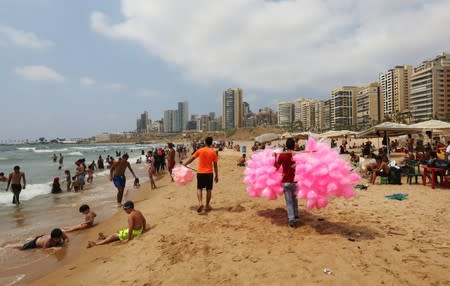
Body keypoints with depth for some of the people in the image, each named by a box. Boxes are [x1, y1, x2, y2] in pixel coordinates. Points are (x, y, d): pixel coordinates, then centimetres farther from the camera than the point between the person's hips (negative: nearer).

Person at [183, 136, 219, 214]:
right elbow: (215, 165, -1)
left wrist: (184, 165, 14)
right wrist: (216, 176, 6)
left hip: (200, 173, 0)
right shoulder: (213, 152, -3)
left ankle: (200, 203, -11)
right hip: (209, 173, 0)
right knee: (208, 190, 11)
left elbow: (191, 159, 1)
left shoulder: (200, 150, -2)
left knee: (199, 188, 10)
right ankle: (207, 206, 17)